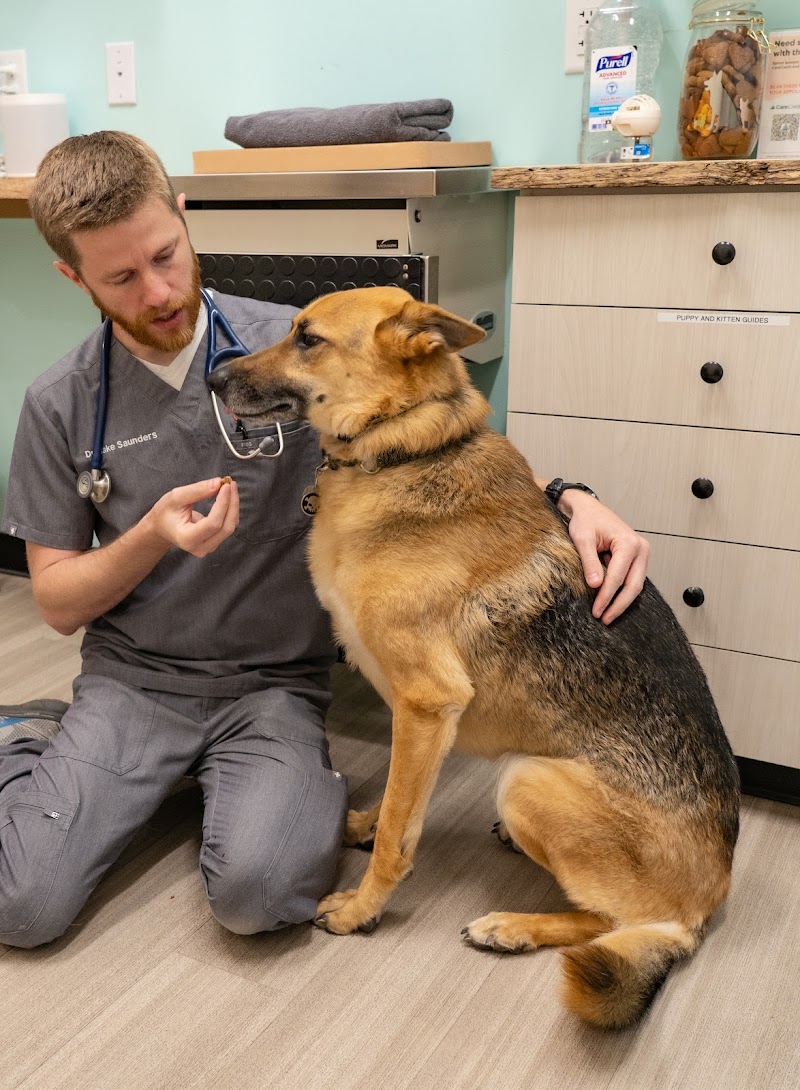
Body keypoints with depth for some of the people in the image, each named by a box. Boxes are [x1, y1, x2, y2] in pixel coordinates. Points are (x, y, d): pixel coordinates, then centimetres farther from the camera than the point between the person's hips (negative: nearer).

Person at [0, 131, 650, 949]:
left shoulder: (292, 344, -6)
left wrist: (568, 498, -19)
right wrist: (153, 538, -18)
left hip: (273, 682, -1)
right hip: (129, 678, 2)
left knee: (257, 891, -26)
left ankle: (308, 786, 8)